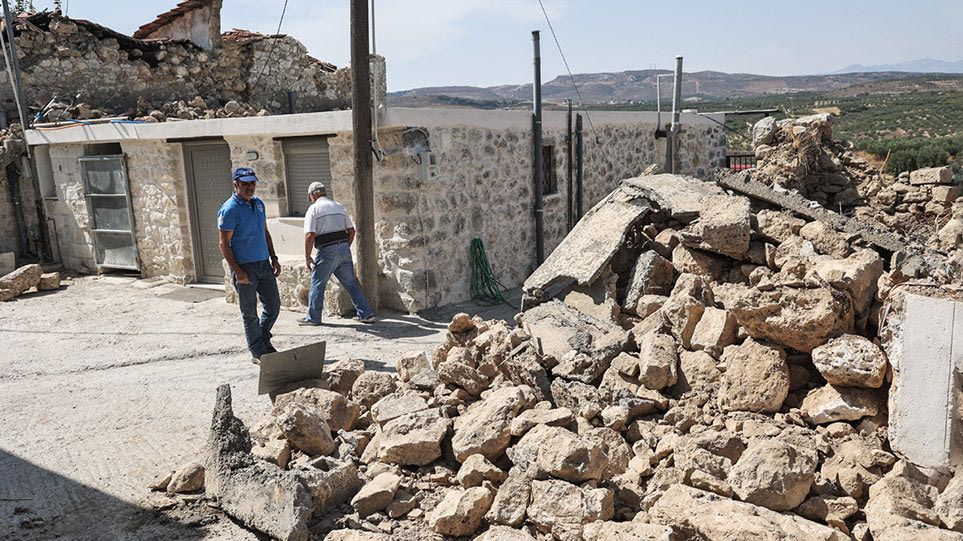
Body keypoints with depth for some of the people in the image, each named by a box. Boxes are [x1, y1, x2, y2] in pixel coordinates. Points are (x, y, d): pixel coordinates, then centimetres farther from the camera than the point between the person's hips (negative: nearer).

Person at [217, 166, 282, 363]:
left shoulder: (258, 203, 11)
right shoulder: (230, 209, -12)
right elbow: (223, 243, -13)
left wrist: (273, 258, 12)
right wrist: (237, 271, -19)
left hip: (263, 264, 7)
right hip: (244, 267, -7)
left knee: (273, 305, 10)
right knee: (250, 312, 3)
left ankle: (264, 341, 31)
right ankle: (258, 352, 13)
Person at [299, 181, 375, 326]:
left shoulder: (313, 209, -3)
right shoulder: (339, 206, 15)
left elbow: (309, 235, -12)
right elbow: (351, 230, 15)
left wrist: (307, 257, -5)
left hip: (327, 251, -5)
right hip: (344, 248, 5)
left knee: (317, 284, 8)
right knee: (351, 283, 12)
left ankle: (313, 318, 16)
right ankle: (366, 314, 10)